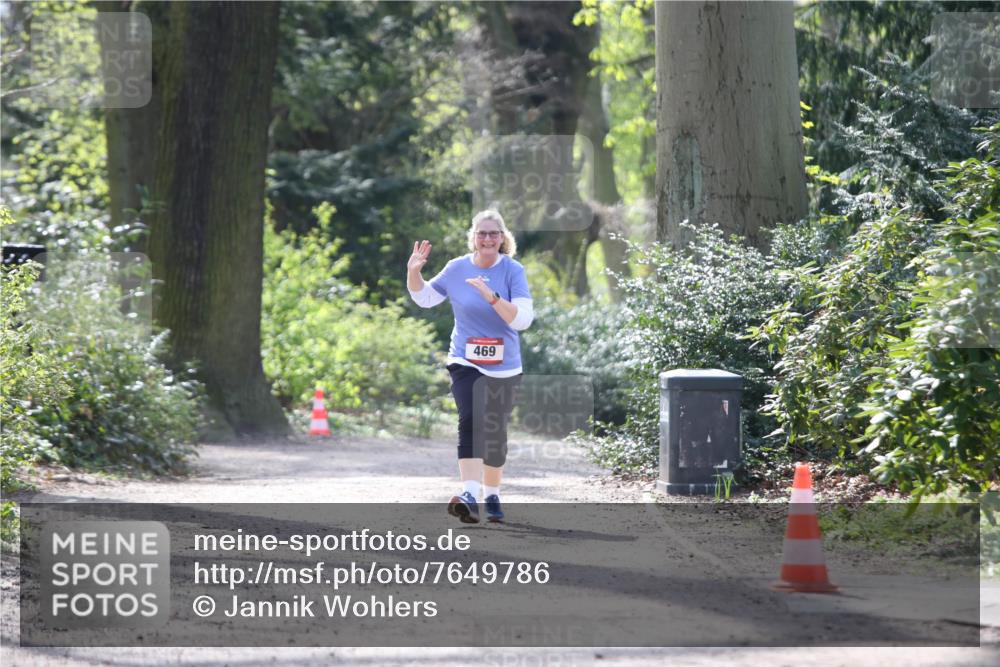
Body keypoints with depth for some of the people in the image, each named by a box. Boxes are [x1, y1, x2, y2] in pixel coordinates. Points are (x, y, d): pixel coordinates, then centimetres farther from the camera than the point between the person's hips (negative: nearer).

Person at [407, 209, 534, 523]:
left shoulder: (513, 271, -7)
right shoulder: (457, 268, 0)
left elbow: (522, 319, -17)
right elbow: (424, 297, 16)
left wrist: (492, 297, -28)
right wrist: (413, 272, -2)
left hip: (504, 367, 1)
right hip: (465, 363, -1)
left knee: (495, 434, 12)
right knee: (470, 422, -23)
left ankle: (492, 496, 32)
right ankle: (470, 496, -36)